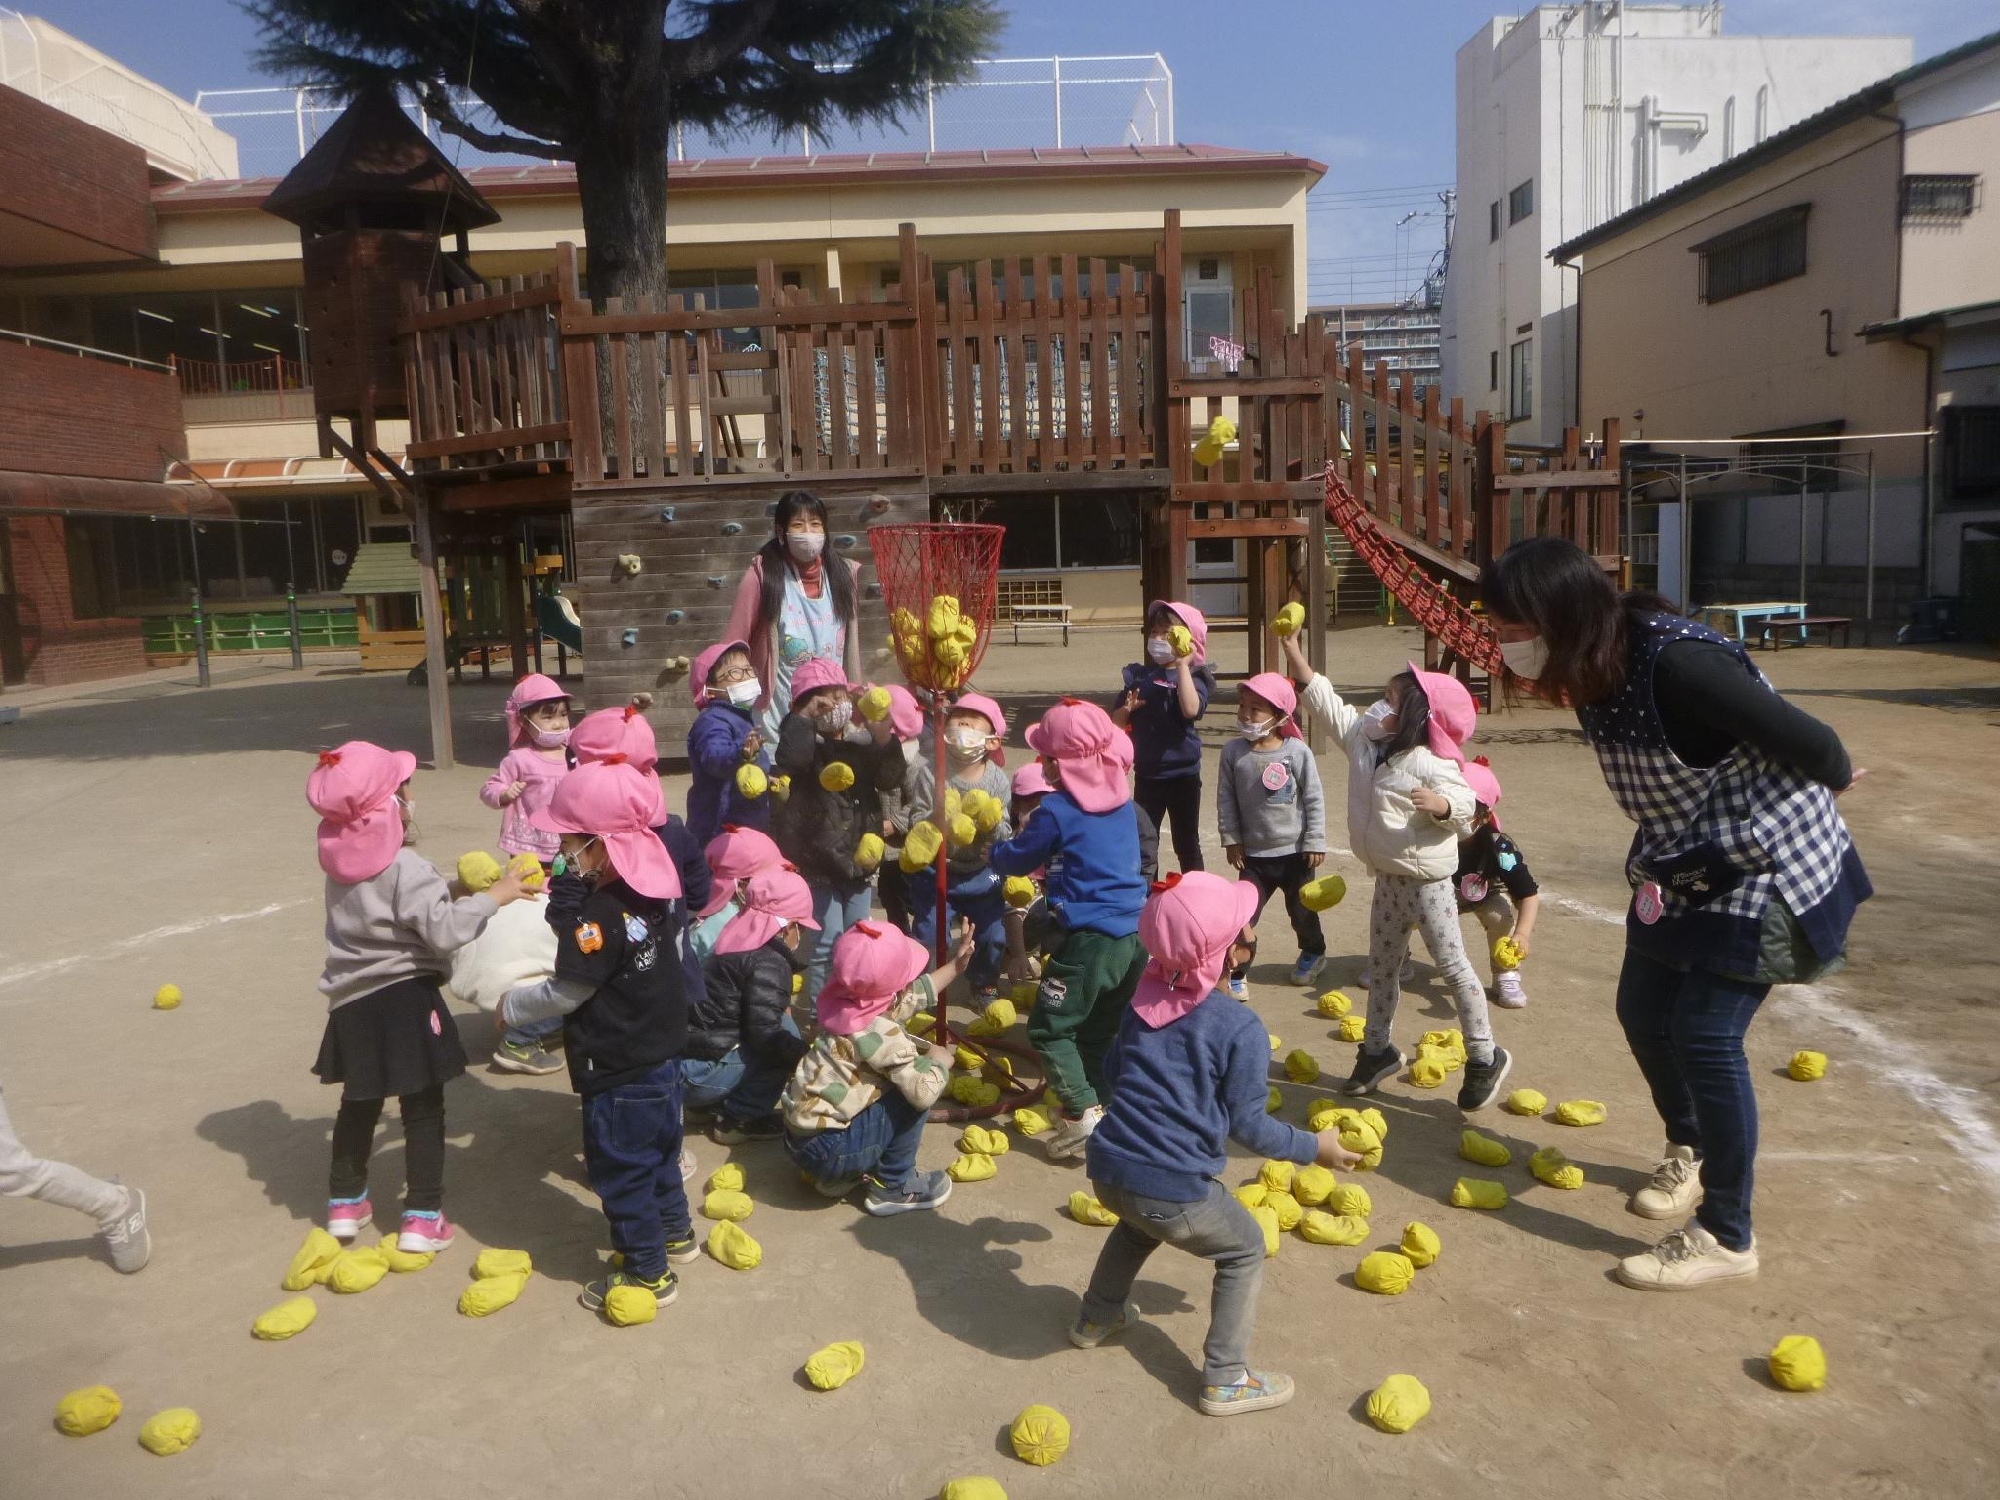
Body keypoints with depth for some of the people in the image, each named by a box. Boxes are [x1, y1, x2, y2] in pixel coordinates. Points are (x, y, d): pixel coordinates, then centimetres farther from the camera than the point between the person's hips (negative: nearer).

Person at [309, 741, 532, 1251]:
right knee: (423, 1109, 4)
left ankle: (345, 1202, 35)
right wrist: (494, 896, -16)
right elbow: (444, 931, -24)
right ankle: (422, 1216, 8)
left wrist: (452, 890, 7)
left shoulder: (342, 863, 5)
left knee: (358, 1104, 22)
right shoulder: (404, 869, -19)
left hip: (353, 1005, 7)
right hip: (404, 1001, -7)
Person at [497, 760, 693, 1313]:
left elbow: (568, 992, -21)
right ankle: (675, 1231, 43)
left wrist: (511, 1006, -5)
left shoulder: (600, 912, -28)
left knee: (619, 1168, 7)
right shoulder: (654, 889, -3)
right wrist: (574, 911, 1)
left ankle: (648, 1272, 19)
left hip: (619, 1070, -9)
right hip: (661, 1053, 9)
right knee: (657, 1147, 26)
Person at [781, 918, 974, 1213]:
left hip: (800, 1134, 9)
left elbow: (915, 994, 18)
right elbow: (925, 1091, -30)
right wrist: (939, 1060, -9)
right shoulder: (880, 1033, -24)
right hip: (825, 1149, -9)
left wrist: (954, 965, 23)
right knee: (914, 1093, -11)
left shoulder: (847, 999, -1)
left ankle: (841, 1175, 20)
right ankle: (894, 1188, 4)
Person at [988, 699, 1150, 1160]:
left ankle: (1083, 1113, -7)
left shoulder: (1057, 810, -11)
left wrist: (991, 852, 24)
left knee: (1050, 1028, 2)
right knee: (1104, 1030, 18)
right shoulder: (1122, 800, 9)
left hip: (1087, 939, -7)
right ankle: (1103, 1106, 21)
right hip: (1135, 934, 7)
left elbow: (1017, 859, 2)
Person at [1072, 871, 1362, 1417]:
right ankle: (1225, 1381, 22)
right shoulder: (1241, 1028, -15)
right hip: (1173, 1190, -6)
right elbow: (1246, 1125, -8)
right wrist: (1314, 1147, 6)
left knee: (1138, 1222, 39)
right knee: (1245, 1251, 20)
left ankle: (1096, 1318, 52)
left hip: (1107, 1168, 6)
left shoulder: (1145, 999, 3)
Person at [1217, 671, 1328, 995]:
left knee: (1302, 911, 17)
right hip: (1253, 854, 1)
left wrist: (1315, 843, -7)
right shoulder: (1233, 751, -9)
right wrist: (1231, 839, -3)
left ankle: (1313, 952, 45)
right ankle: (1236, 974, 8)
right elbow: (1226, 798, -1)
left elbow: (1314, 799, -8)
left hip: (1295, 852, -1)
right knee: (1243, 914, -6)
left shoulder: (1297, 752, -15)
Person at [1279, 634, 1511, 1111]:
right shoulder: (1365, 741, 1)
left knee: (1452, 965, 0)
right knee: (1381, 966, 18)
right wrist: (1292, 646, 1)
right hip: (1387, 879, 8)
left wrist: (1441, 804, -45)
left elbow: (1465, 805, -22)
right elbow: (1322, 697, 3)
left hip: (1427, 882, -8)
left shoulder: (1430, 763, -19)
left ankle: (1485, 1057, 13)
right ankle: (1378, 1048, 33)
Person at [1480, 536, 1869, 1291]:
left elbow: (1807, 742, -23)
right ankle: (1688, 1152, 43)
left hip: (1768, 861, -8)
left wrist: (1834, 779, -5)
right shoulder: (1594, 671, -8)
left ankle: (1727, 1238, 8)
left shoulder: (1676, 663, -34)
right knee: (1642, 1010, 15)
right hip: (1685, 865, 8)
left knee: (1705, 1033, -9)